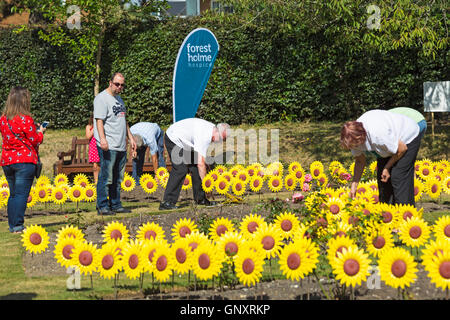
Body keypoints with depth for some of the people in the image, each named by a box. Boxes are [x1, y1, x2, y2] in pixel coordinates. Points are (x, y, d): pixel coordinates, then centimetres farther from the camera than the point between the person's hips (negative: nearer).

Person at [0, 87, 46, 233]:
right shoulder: (25, 119, -13)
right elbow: (35, 140, -9)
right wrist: (40, 132, 12)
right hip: (25, 161, -6)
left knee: (13, 194, 14)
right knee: (21, 194, -5)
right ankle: (17, 225, -9)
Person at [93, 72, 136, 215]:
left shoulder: (119, 99, 21)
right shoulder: (102, 98, -7)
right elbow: (99, 120, -16)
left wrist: (130, 138, 25)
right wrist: (102, 139, -28)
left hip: (121, 146, 9)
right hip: (108, 146, -9)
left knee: (118, 178, 11)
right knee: (106, 178, -8)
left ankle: (116, 205, 17)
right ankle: (102, 207, -5)